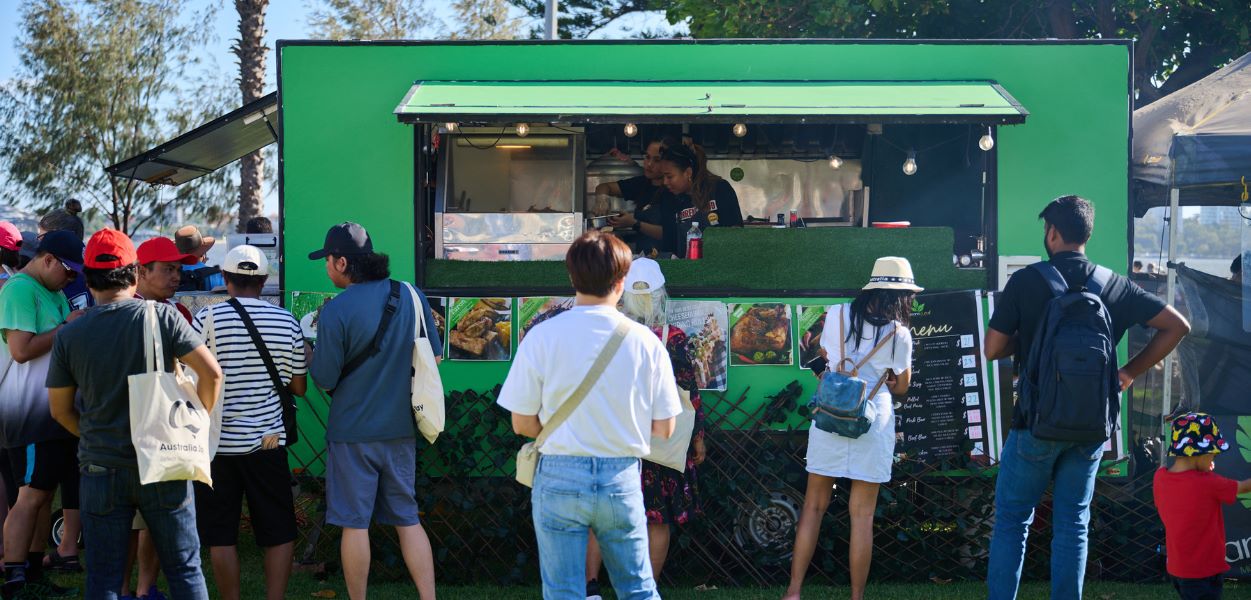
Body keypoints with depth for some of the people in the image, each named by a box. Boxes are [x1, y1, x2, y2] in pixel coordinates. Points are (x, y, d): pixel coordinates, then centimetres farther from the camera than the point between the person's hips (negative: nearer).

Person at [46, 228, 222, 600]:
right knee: (184, 568, 9)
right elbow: (211, 372, -9)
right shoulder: (161, 317, -8)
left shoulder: (69, 335, -3)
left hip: (101, 471, 1)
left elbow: (60, 409, 6)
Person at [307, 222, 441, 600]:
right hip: (401, 427, 5)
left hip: (353, 432, -5)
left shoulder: (336, 310, -16)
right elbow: (434, 356, 10)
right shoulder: (411, 296, 0)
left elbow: (324, 380, -11)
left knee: (355, 524, 5)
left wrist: (313, 354, 8)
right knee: (407, 519, 13)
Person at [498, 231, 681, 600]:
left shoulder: (542, 337, -8)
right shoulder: (646, 341, -5)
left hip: (560, 477, -1)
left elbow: (522, 424, -3)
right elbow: (664, 429, 0)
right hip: (622, 480, 1)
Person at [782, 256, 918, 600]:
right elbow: (901, 386, 5)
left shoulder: (836, 315, 0)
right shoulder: (899, 334, -8)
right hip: (872, 422, -2)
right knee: (862, 515, 3)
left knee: (814, 506, 10)